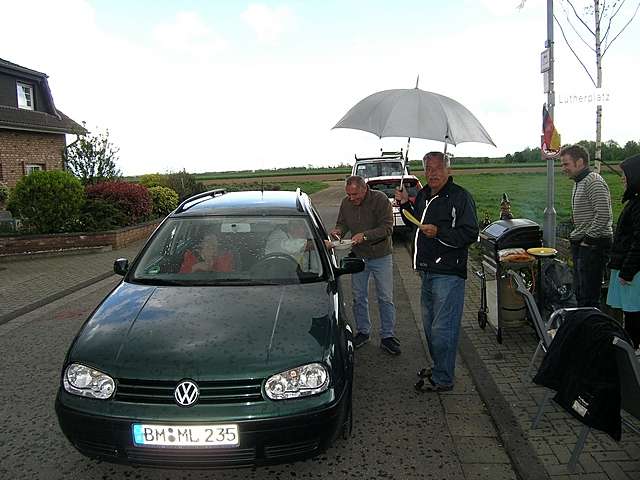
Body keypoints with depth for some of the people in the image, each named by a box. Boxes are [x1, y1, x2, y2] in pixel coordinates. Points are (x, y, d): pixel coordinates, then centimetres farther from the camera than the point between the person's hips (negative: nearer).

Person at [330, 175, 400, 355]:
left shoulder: (380, 199, -17)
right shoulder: (346, 203, -2)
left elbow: (387, 227, -21)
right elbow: (342, 223, 11)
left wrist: (365, 235, -31)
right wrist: (338, 230, -13)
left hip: (381, 256, -4)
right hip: (358, 256, 4)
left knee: (385, 298, 2)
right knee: (359, 297, 12)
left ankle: (387, 337, 13)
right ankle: (363, 332, 28)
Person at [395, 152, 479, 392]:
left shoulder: (460, 196, -11)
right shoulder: (424, 195, 13)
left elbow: (470, 234, -17)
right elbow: (416, 225, 25)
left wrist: (439, 233, -26)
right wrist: (405, 204, 12)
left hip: (448, 273, -9)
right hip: (427, 271, 9)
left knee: (442, 329, -4)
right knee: (429, 325, 19)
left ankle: (443, 379, 11)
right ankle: (438, 367, 36)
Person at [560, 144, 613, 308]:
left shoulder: (594, 182, -15)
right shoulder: (579, 182, 17)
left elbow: (603, 215, -23)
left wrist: (587, 239, -17)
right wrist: (576, 238, 14)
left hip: (593, 245, -10)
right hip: (581, 245, 10)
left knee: (589, 297, -6)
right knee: (579, 293, 16)